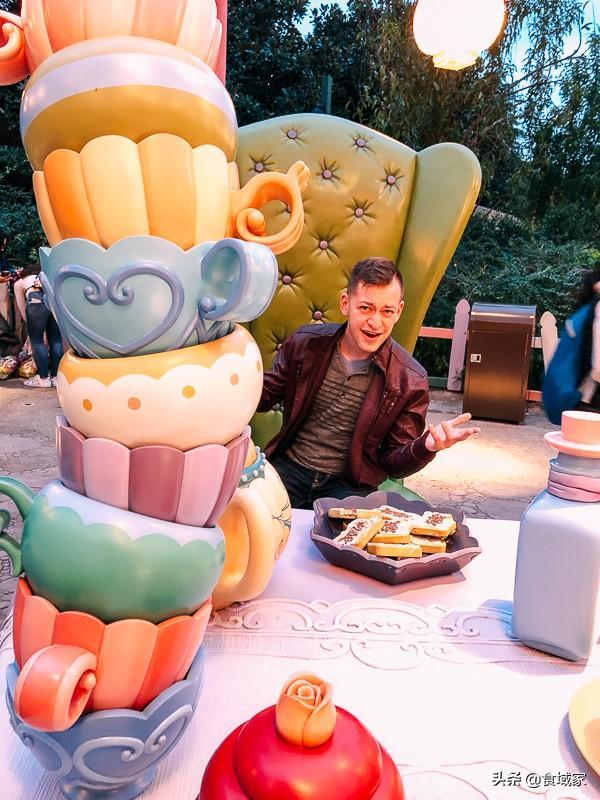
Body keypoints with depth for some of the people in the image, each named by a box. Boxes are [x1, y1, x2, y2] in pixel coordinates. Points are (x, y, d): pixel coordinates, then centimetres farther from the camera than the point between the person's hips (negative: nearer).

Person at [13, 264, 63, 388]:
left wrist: (31, 325, 37)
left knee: (37, 341, 8)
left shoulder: (19, 283, 33)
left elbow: (22, 308, 30)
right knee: (56, 340, 13)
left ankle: (43, 379, 11)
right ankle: (54, 377, 18)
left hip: (36, 299, -3)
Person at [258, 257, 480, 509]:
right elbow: (267, 395, 9)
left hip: (350, 485, -1)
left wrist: (426, 447, -23)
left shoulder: (410, 381, -8)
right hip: (288, 468, 2)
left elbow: (394, 463, -1)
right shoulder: (305, 343, -3)